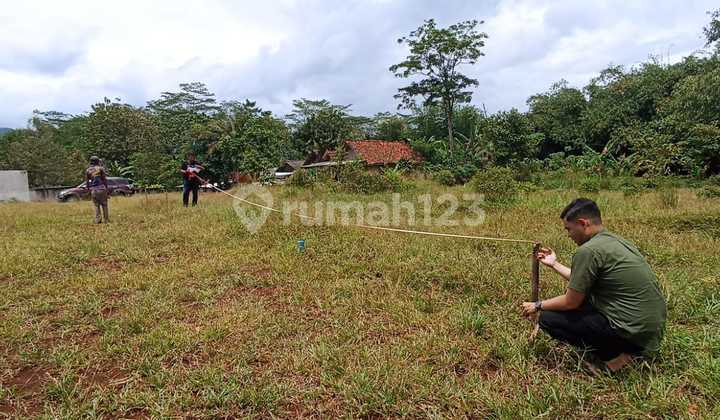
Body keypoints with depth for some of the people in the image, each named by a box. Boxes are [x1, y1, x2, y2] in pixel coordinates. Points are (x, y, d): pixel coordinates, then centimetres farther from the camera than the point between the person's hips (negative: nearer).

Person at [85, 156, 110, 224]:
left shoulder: (87, 170, 8)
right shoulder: (100, 168, -1)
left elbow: (87, 182, 8)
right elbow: (105, 179, -3)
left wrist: (89, 190, 16)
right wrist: (107, 188, 4)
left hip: (93, 190, 2)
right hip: (101, 188, -2)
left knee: (96, 206, 9)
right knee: (104, 205, 4)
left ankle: (97, 220, 3)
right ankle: (106, 219, 2)